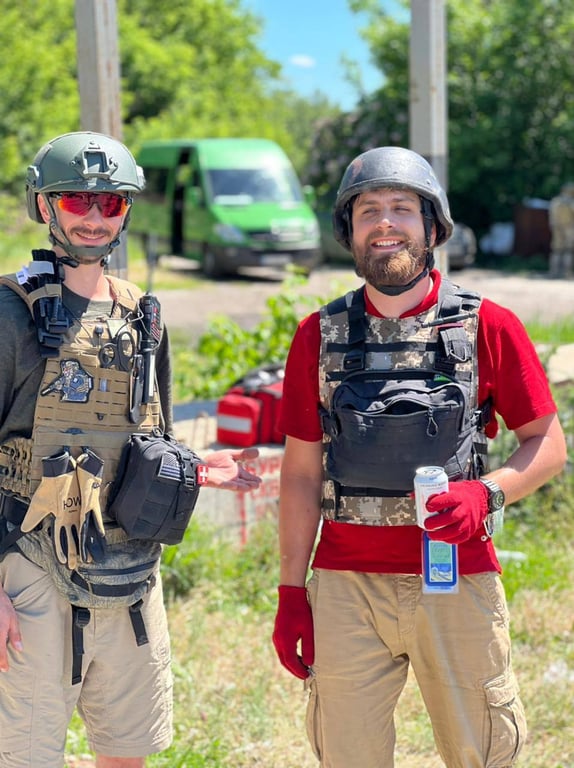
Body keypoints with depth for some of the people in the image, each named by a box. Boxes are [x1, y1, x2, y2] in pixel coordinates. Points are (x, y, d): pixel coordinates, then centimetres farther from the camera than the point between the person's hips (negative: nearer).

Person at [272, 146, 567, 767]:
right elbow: (301, 472, 8)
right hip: (346, 585, 1)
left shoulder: (488, 327, -1)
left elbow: (548, 445, 4)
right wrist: (291, 591, 4)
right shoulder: (319, 337, 5)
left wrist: (487, 492, -16)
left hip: (458, 582, -1)